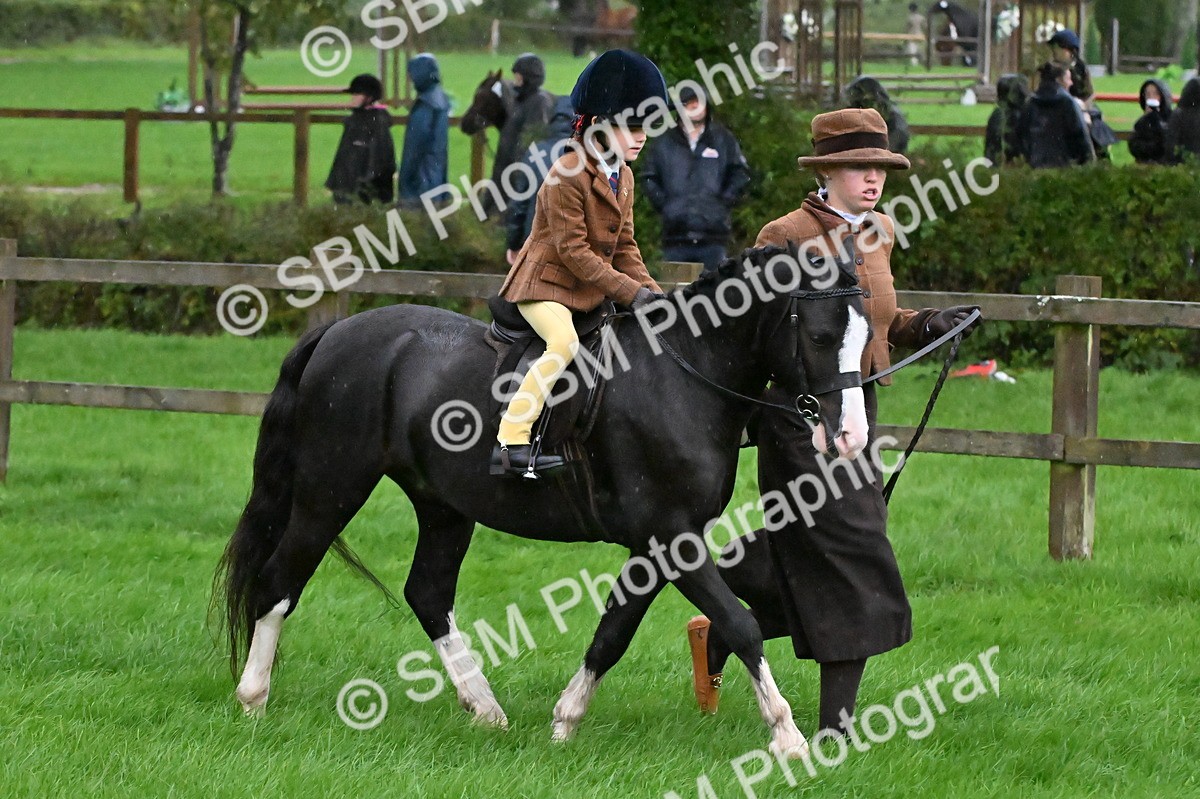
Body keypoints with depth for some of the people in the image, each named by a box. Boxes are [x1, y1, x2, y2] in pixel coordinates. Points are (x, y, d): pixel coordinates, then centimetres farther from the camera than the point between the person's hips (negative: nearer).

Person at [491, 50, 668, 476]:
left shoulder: (623, 177, 10)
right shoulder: (568, 174, -18)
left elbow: (625, 246, 14)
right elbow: (573, 250, -21)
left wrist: (650, 291, -2)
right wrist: (629, 291, -22)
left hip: (591, 292, 9)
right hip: (546, 284, -9)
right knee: (565, 342, -33)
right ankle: (510, 444, -35)